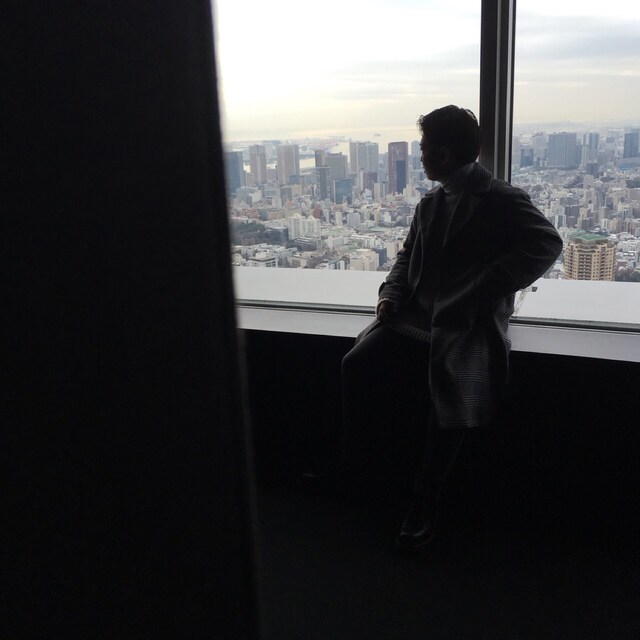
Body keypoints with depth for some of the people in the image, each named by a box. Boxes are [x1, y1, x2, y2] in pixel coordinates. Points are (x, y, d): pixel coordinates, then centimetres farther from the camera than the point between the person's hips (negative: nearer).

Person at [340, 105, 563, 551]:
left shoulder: (503, 200, -3)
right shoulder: (430, 203, 18)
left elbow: (546, 244, -15)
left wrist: (485, 289, -20)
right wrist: (392, 293, 3)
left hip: (466, 327, -5)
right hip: (416, 318, 6)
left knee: (452, 403, -26)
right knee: (354, 367, -17)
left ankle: (424, 509, -3)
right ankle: (349, 462, 4)